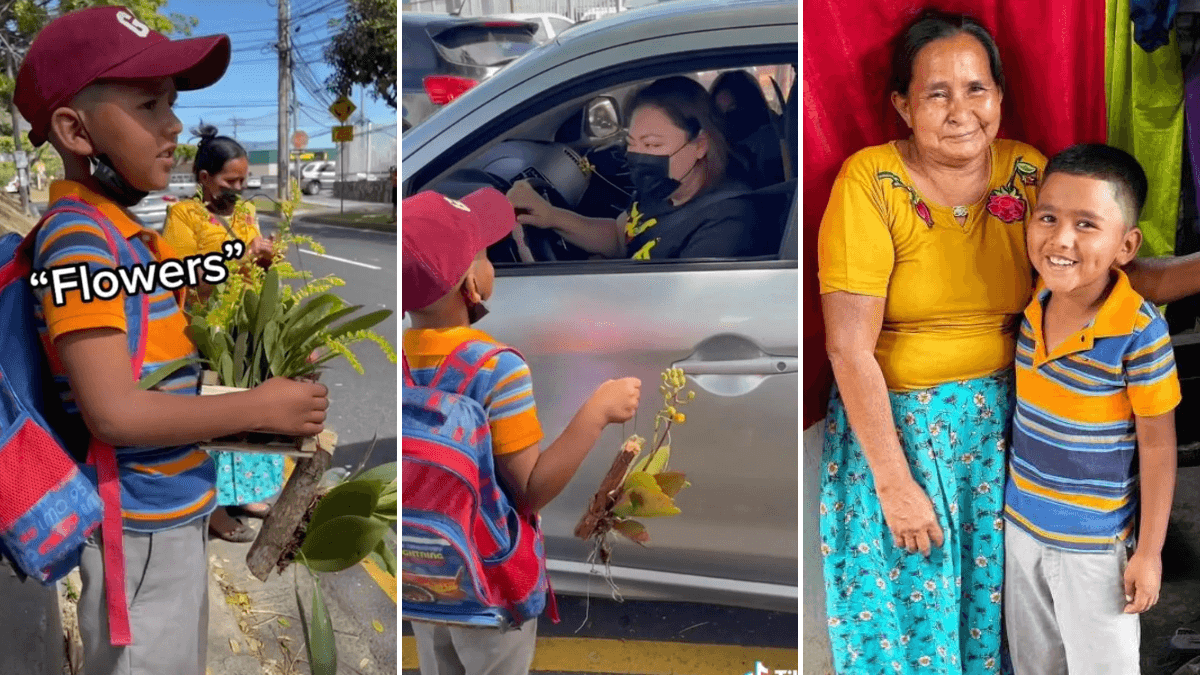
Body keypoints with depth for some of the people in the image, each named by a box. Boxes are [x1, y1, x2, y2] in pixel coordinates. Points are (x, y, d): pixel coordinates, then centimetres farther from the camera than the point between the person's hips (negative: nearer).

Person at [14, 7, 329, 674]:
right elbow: (114, 411, -25)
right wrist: (262, 407, -17)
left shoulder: (129, 233, 9)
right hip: (142, 527, -9)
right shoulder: (79, 238, -18)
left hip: (178, 514, 9)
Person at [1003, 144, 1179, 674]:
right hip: (1021, 523, 5)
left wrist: (1149, 552, -11)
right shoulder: (1033, 299, -7)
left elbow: (1158, 448, -16)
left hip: (1094, 541, -5)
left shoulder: (1141, 334, -25)